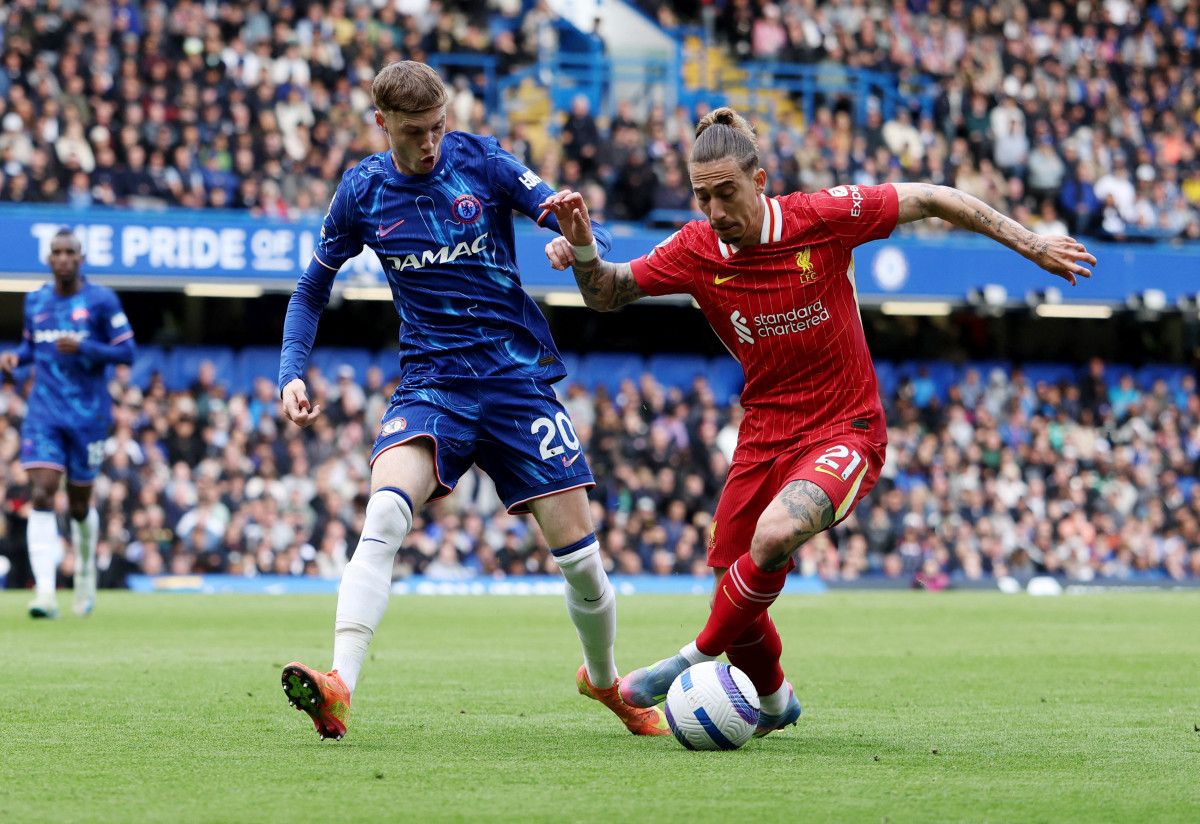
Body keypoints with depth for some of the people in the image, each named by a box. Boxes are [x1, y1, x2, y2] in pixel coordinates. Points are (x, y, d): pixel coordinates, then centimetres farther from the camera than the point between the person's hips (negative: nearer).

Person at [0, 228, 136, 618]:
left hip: (87, 414, -2)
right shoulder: (35, 301, 8)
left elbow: (126, 352, -6)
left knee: (80, 504, 9)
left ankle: (85, 570, 39)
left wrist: (83, 347, -21)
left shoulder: (101, 300, -5)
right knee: (41, 495, -15)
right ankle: (45, 590, -22)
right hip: (44, 413, 2)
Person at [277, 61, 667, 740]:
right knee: (385, 513, -28)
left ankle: (605, 680, 28)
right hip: (431, 385, 0)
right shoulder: (363, 192, 2)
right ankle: (339, 688, -40)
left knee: (578, 552, -2)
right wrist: (292, 373, 2)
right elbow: (314, 289, 15)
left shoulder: (481, 161, -3)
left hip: (518, 377, 0)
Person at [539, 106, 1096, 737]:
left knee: (773, 537, -31)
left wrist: (1031, 245, -1)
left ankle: (697, 658, -10)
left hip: (846, 432, -4)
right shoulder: (696, 251, -8)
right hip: (765, 434, 4)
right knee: (734, 585, 7)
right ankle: (774, 701, 38)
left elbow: (928, 200, -5)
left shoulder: (821, 217, -16)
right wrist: (582, 247, -20)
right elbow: (608, 294, 3)